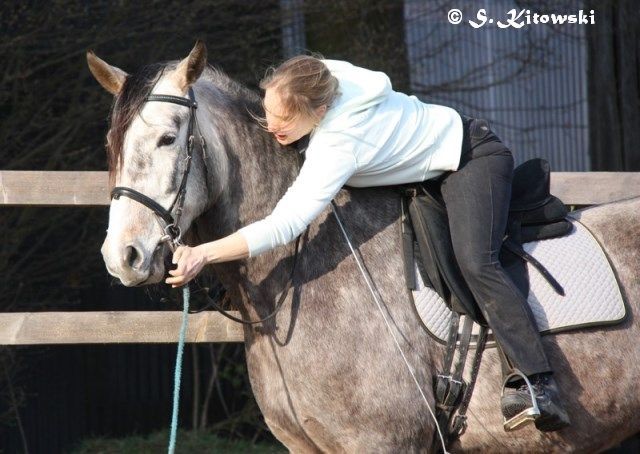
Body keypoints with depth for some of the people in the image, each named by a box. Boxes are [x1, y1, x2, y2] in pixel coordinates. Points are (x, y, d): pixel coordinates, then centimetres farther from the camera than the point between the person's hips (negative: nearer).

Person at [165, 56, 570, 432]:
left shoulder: (339, 147, -38)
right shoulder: (325, 77, -16)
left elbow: (282, 227, -43)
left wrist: (203, 254, -47)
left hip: (474, 158, -11)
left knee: (475, 261, -28)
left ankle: (541, 387, -33)